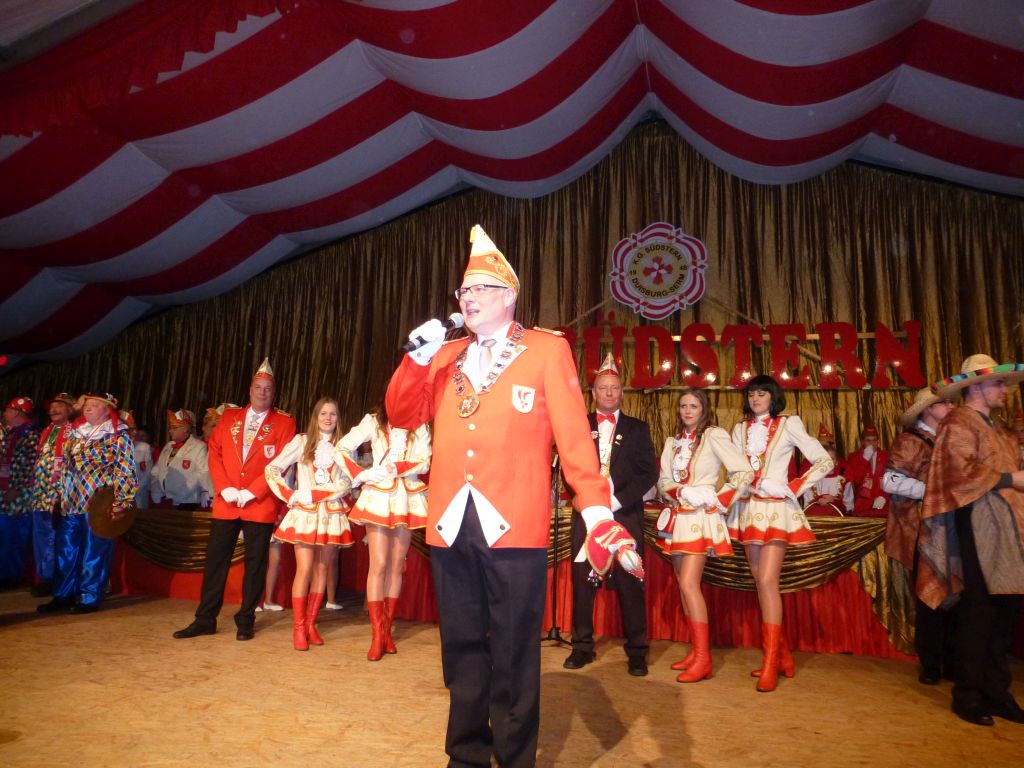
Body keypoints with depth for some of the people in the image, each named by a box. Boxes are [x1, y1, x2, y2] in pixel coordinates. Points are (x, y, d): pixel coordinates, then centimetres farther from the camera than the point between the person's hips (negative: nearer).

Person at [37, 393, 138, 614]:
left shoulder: (118, 437, -7)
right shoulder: (76, 433, 14)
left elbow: (126, 472, -13)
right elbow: (65, 466, 22)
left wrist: (121, 502, -19)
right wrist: (62, 497, 16)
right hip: (71, 503, 7)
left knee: (93, 554, 1)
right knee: (66, 551, 13)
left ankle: (89, 599, 11)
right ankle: (63, 595, 26)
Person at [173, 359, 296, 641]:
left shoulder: (284, 422, 0)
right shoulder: (229, 417, 11)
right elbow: (214, 454, 6)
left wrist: (251, 493, -13)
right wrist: (225, 489, -7)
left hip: (261, 504, -3)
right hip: (225, 502, 3)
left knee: (255, 563, 5)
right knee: (215, 560, 7)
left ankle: (245, 621, 17)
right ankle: (205, 620, 20)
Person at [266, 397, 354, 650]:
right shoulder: (302, 441, 5)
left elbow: (345, 483, -4)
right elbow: (271, 469, 3)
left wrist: (313, 495, -13)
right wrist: (290, 495, -8)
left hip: (331, 514, 2)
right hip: (305, 513, -2)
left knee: (322, 568, 7)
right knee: (305, 569, -6)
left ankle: (311, 623, 17)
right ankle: (298, 627, 5)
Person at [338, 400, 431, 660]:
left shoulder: (420, 427, 6)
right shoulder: (374, 421, 4)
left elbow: (424, 463, -4)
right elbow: (342, 449, 1)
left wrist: (394, 467, -17)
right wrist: (362, 475, -9)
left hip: (407, 499, 2)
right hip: (379, 497, -2)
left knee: (397, 565, 6)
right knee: (379, 565, -7)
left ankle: (387, 630, 17)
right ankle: (377, 636, -1)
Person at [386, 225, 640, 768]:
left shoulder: (548, 350, 2)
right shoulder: (445, 357, 15)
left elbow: (574, 435, -4)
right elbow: (401, 416, 14)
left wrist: (596, 510, -15)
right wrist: (417, 360, -1)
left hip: (514, 524, -4)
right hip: (450, 524, 4)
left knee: (513, 653, 7)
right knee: (462, 647, 15)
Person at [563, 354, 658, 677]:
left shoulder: (637, 428, 11)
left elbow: (649, 472, 3)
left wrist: (618, 500, -9)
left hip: (625, 514, -1)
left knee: (630, 583, 1)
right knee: (582, 580, 4)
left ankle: (637, 651, 12)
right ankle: (582, 646, 17)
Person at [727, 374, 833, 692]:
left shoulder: (788, 424, -1)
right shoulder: (740, 429, 12)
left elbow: (825, 462, -5)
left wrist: (793, 488, -12)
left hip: (776, 509, -5)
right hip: (748, 509, 5)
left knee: (767, 581, -13)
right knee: (761, 582, 7)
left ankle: (771, 663, -7)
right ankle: (782, 654, 18)